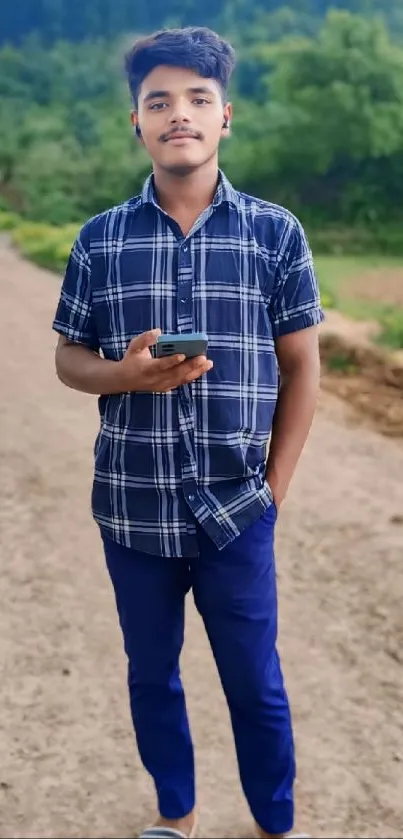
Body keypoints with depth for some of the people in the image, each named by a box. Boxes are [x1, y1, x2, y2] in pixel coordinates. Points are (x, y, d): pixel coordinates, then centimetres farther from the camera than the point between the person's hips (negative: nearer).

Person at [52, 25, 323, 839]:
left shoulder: (276, 232, -4)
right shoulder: (99, 239, -1)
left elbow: (301, 368, 0)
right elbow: (68, 359, 5)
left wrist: (273, 489, -3)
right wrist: (130, 374, -17)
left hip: (235, 511, -1)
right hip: (132, 509, 2)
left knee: (255, 685, 12)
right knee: (151, 675, 18)